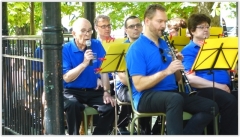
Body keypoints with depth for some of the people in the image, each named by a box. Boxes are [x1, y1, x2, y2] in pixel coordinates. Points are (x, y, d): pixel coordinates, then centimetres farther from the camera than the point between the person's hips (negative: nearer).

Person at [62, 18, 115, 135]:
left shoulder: (97, 45, 2)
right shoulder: (65, 49, -7)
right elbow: (67, 78, -15)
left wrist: (106, 92, -14)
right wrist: (84, 63, -25)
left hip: (94, 90, 3)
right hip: (72, 91, -3)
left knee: (110, 106, -21)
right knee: (73, 105, -34)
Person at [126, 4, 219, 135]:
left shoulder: (165, 44, 16)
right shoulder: (137, 48, -7)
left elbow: (177, 79, 18)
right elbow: (139, 85, -18)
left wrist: (177, 64, -3)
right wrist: (166, 71, -24)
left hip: (172, 92, 8)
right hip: (146, 97, -8)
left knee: (211, 106, -10)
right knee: (176, 99, -39)